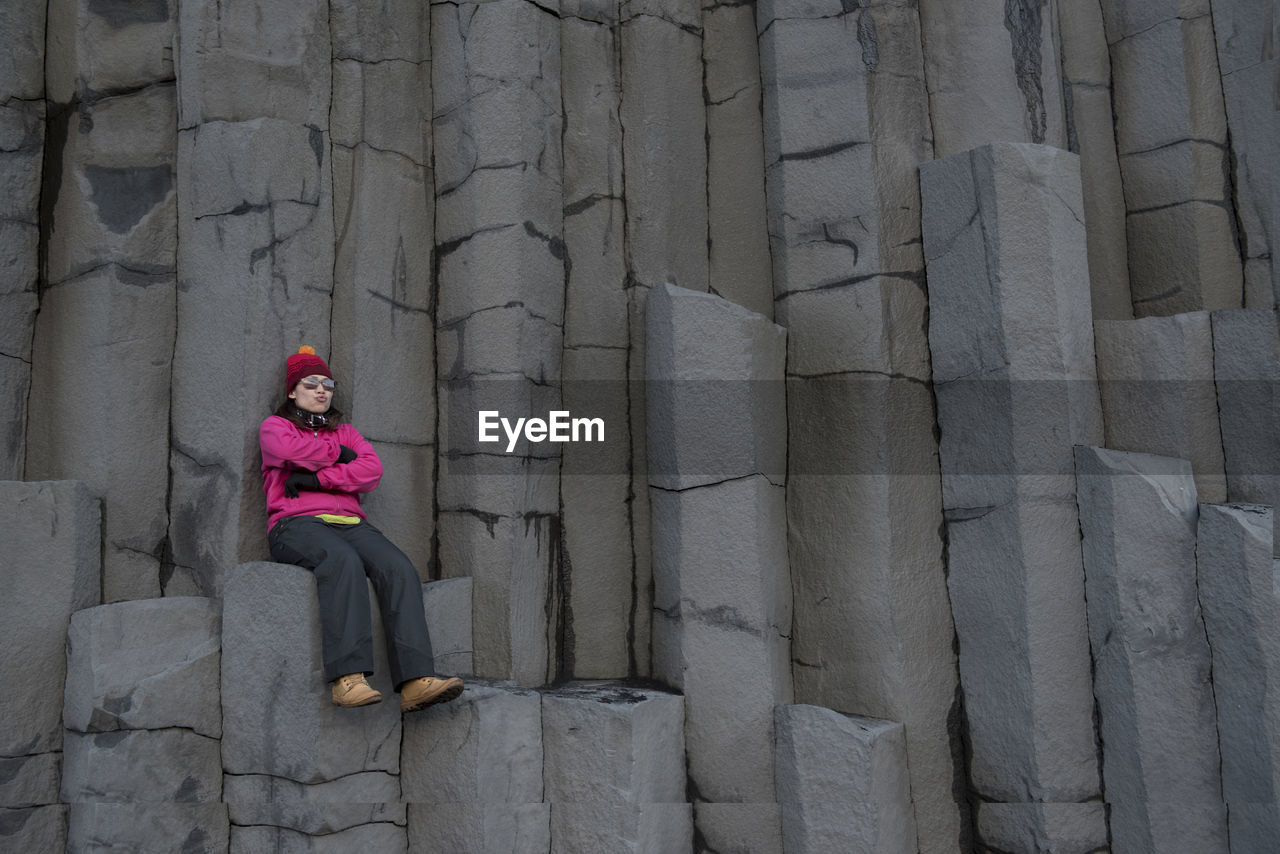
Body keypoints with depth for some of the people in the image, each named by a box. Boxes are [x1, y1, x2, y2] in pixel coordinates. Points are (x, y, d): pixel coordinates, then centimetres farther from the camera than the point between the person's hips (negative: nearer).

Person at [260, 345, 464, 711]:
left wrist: (317, 479, -4)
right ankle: (348, 678, -45)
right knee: (343, 560, -39)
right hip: (297, 525, -3)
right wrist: (339, 454, 6)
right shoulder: (275, 426, 21)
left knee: (399, 568, -28)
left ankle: (416, 681, -40)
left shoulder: (345, 431, 29)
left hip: (350, 523, 4)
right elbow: (289, 449, -7)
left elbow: (372, 470, 7)